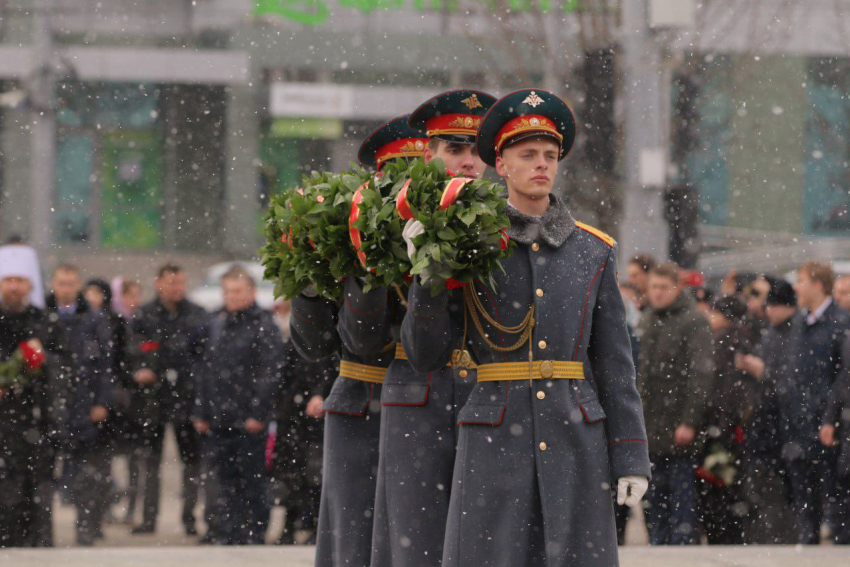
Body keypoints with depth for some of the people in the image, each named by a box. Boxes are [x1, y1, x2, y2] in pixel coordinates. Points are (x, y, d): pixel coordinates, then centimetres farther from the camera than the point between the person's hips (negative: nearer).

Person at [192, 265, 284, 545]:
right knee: (227, 480, 8)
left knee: (252, 481, -3)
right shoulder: (215, 325, 15)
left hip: (249, 420, -6)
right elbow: (203, 371, 19)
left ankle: (255, 533, 3)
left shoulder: (264, 326, -4)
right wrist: (200, 413, 13)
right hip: (219, 419, 6)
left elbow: (270, 374, -10)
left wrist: (258, 414, -15)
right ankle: (231, 534, 13)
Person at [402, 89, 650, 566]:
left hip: (576, 442, 2)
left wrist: (632, 458, 1)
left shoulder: (593, 251, 9)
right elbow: (425, 356, 0)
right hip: (496, 445, -2)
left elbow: (615, 364, 8)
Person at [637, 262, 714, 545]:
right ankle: (658, 544, 15)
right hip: (651, 425, 7)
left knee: (681, 493, -5)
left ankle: (682, 541, -2)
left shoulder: (693, 322, -7)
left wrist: (689, 421, -18)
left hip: (678, 425, -7)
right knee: (655, 494, 10)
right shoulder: (647, 321, 15)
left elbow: (701, 374, -12)